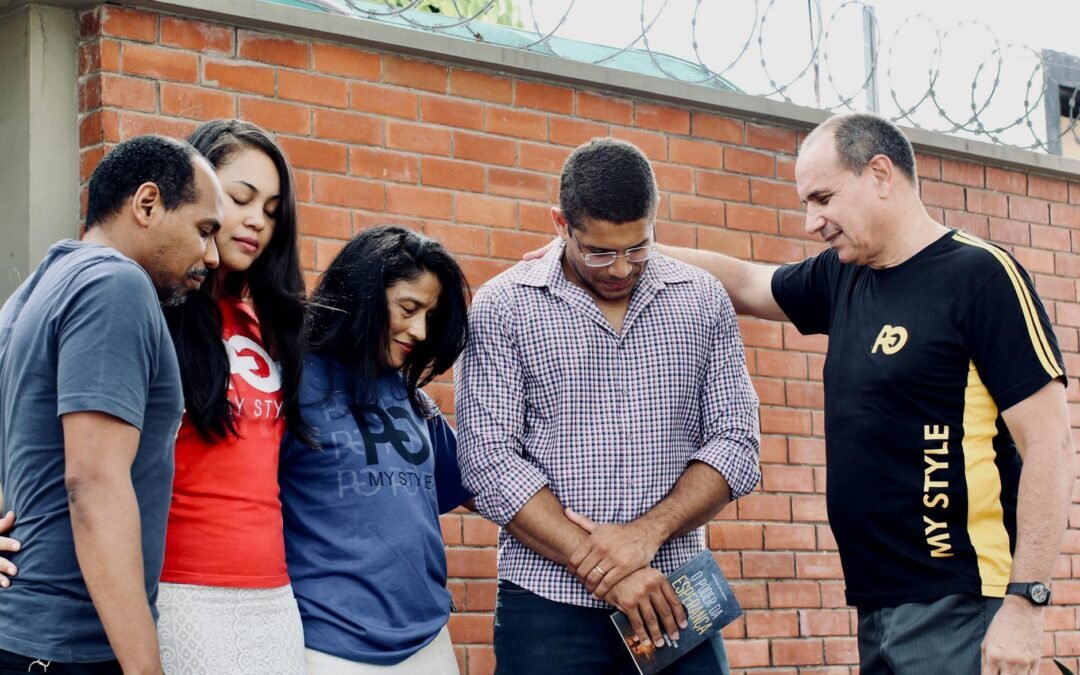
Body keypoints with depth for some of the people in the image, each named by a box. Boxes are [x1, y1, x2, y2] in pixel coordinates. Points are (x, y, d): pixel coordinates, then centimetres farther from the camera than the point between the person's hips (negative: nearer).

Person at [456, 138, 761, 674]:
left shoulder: (703, 302, 7)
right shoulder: (503, 307, -1)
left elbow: (735, 442, 2)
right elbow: (489, 459, -8)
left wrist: (648, 531, -14)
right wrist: (598, 565, -15)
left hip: (673, 600, 2)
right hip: (550, 604, -2)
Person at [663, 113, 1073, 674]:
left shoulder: (980, 274, -9)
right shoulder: (840, 279, 10)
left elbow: (1049, 447, -13)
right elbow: (743, 282, 28)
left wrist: (1025, 603, -18)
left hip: (956, 608, -7)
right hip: (876, 606, 7)